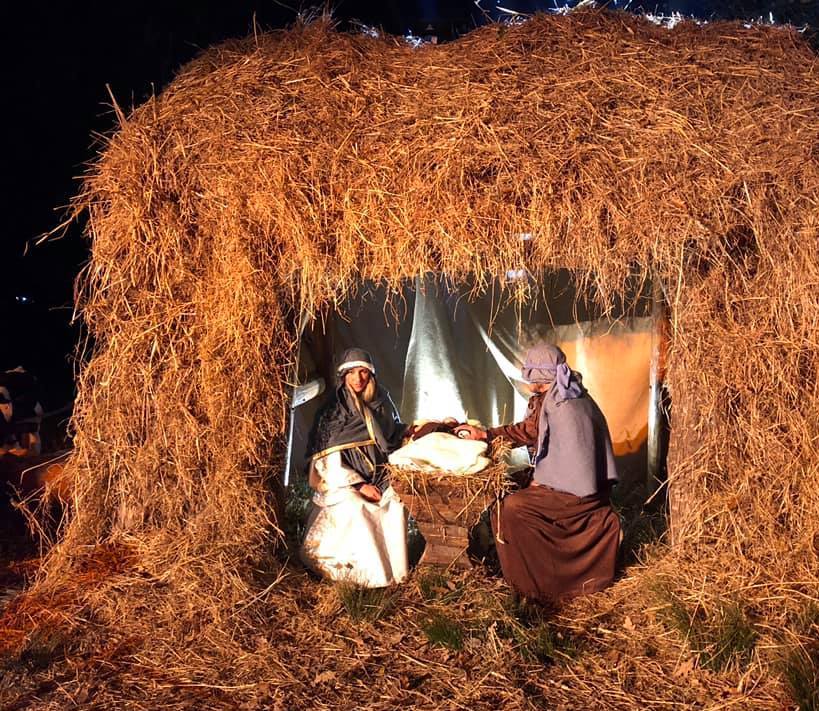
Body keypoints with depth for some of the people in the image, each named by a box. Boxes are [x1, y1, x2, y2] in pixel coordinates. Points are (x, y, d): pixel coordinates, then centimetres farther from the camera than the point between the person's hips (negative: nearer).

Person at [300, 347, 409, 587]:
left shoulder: (381, 403, 5)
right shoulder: (333, 411, -8)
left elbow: (396, 435, 19)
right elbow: (327, 461, -10)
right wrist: (359, 485, -17)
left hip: (378, 479, 4)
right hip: (341, 483, -4)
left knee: (396, 505, -19)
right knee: (356, 508, -29)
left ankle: (396, 571, -9)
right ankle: (376, 574, -20)